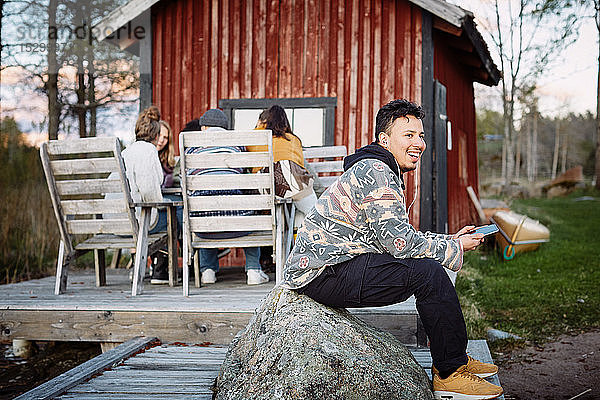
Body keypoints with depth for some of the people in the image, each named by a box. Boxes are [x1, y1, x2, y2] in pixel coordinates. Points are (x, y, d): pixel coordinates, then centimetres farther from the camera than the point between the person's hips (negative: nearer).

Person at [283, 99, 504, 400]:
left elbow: (398, 237, 22)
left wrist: (450, 240, 10)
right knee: (428, 273, -18)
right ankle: (449, 374, -6)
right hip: (321, 274, -11)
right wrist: (454, 248, -7)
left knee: (428, 260, 14)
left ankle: (451, 359, 20)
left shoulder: (383, 171, 18)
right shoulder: (376, 172, -16)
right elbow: (401, 244, -21)